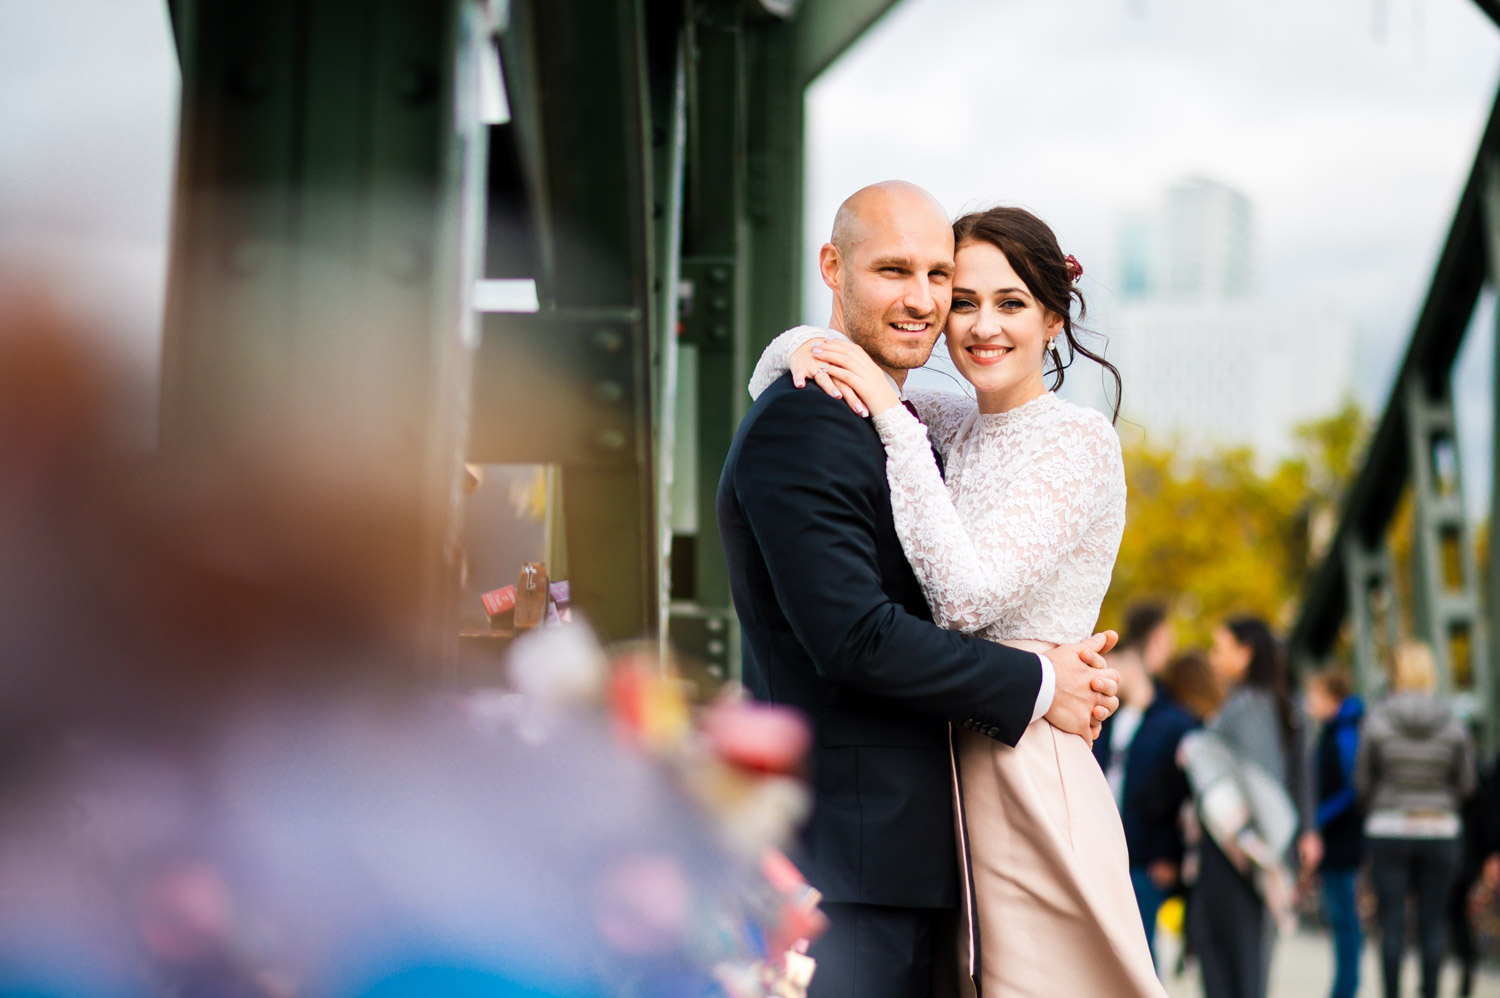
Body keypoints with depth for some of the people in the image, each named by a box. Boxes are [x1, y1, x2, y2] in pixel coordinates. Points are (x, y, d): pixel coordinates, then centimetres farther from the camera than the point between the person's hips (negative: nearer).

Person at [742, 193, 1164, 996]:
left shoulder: (1079, 441, -8)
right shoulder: (948, 430, 12)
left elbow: (967, 596, -20)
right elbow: (777, 380, 22)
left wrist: (893, 420, -16)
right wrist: (804, 351, -3)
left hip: (1028, 772, -6)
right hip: (951, 768, 7)